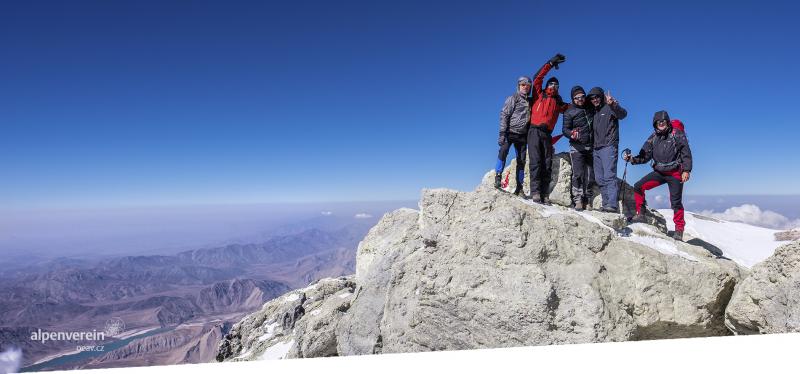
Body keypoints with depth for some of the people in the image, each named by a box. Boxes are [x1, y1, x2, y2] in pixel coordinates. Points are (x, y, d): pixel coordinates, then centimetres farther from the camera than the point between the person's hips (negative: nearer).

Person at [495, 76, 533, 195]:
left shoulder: (530, 101, 17)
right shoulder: (512, 99, 1)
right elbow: (504, 115, -7)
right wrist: (502, 133, -17)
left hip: (523, 135, 5)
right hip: (510, 132, -4)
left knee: (521, 161, 3)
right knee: (503, 151, -26)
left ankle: (519, 187, 7)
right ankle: (498, 177, -19)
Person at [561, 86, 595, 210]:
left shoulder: (590, 108, 10)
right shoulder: (569, 112, -1)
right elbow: (565, 129, -9)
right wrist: (571, 134, -29)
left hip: (591, 147, 4)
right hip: (577, 147, -4)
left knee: (590, 176, 3)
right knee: (578, 174, -14)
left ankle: (587, 201, 11)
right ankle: (578, 200, -12)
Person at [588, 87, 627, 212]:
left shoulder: (609, 108, -1)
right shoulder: (593, 112, 20)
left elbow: (623, 114, -20)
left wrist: (613, 104, -39)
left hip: (608, 147, -7)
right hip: (596, 149, 8)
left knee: (609, 176, -16)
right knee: (600, 179, 5)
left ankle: (612, 204, -20)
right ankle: (606, 203, 8)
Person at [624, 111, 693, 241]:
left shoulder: (677, 134, -6)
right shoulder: (653, 138, 6)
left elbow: (686, 153, -9)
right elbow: (645, 156, 4)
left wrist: (686, 170, -18)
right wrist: (633, 159, -15)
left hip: (675, 173, -5)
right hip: (659, 172, 5)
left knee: (676, 202, -5)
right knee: (638, 187, -8)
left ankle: (679, 229, 9)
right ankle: (640, 214, 4)